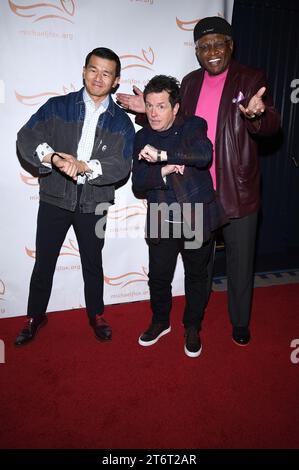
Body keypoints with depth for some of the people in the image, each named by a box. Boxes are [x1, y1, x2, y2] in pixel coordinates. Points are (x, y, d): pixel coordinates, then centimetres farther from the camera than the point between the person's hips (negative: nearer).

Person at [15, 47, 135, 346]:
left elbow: (121, 166, -10)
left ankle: (96, 315, 35)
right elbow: (26, 137, -10)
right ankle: (35, 316, 32)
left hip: (94, 203, 0)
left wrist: (84, 166, -25)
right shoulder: (57, 106, 2)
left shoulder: (121, 121, 2)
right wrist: (53, 157, -29)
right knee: (43, 262, 10)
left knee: (92, 263, 15)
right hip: (54, 198, 0)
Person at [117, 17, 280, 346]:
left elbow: (271, 125, -12)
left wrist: (254, 115, -35)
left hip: (238, 191, -3)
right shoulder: (190, 82, 9)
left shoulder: (250, 79, -3)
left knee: (240, 260, 10)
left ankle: (240, 321, 32)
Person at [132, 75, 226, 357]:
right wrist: (162, 171, -20)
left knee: (196, 277, 13)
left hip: (197, 220, -2)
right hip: (161, 222, 3)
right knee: (158, 277, 12)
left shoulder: (193, 126, -3)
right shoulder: (143, 137, 6)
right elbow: (138, 184, -2)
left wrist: (162, 155, -28)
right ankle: (160, 322, 40)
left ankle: (192, 328, 36)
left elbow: (204, 154, -25)